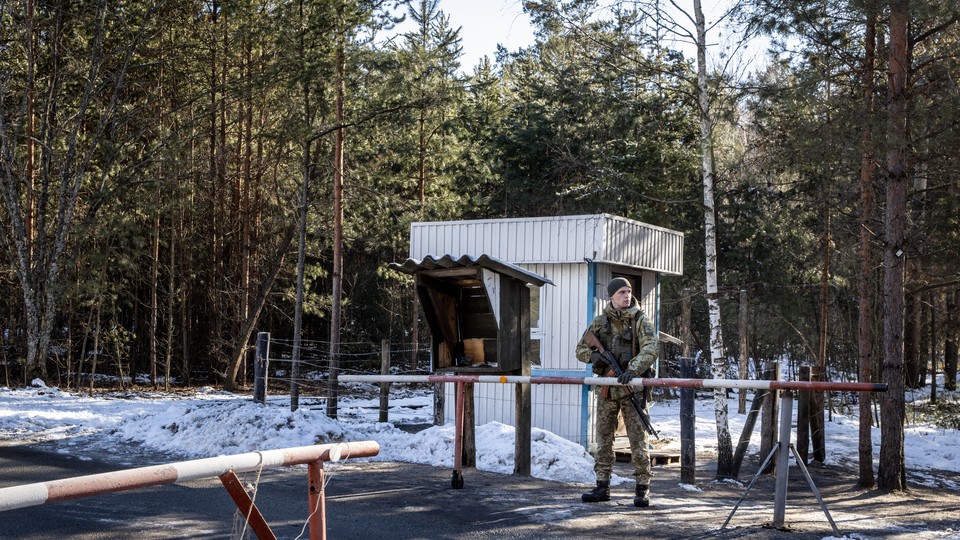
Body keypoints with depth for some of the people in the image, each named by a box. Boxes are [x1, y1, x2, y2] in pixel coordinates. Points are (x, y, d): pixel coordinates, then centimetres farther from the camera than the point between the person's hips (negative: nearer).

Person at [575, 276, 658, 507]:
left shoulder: (640, 321, -3)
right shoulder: (600, 322, 7)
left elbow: (651, 349, -18)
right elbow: (581, 349, 15)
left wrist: (633, 369, -33)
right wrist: (593, 355, -8)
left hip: (632, 388, -4)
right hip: (606, 388, 4)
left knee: (638, 439, -4)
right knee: (603, 439, 7)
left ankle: (643, 488, 0)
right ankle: (602, 486, 15)